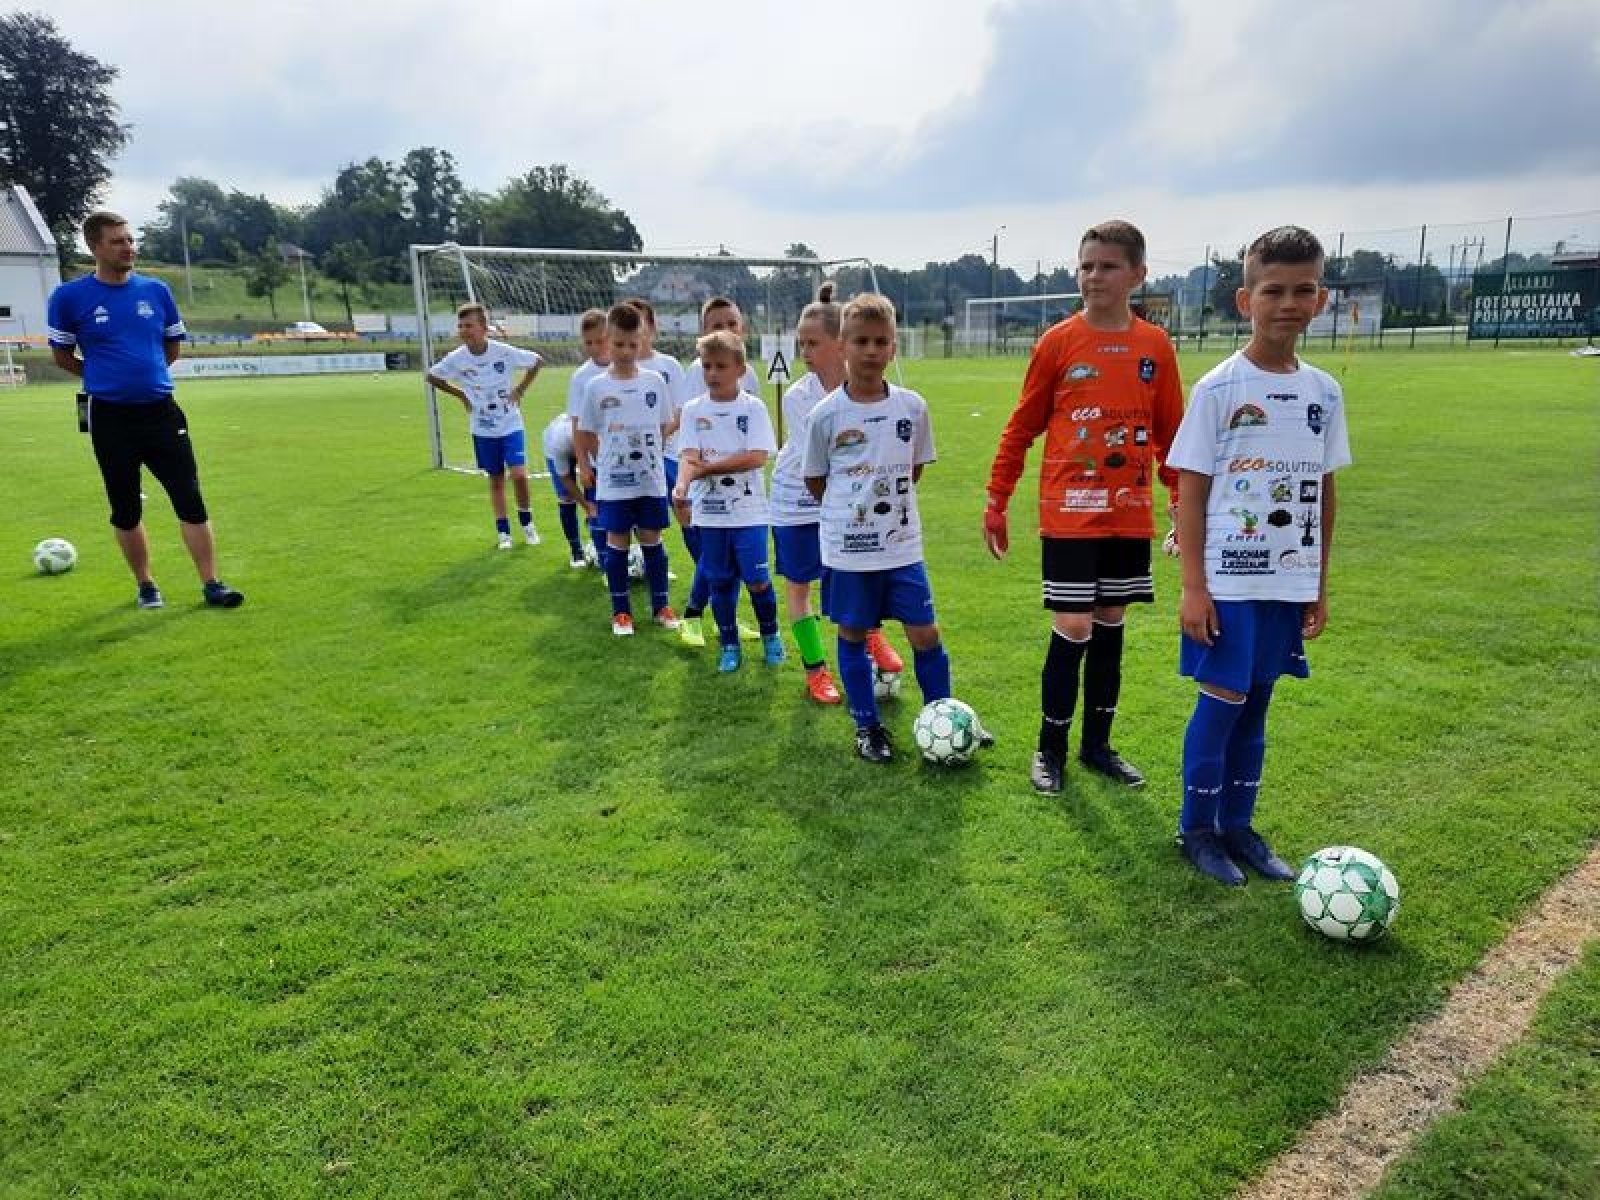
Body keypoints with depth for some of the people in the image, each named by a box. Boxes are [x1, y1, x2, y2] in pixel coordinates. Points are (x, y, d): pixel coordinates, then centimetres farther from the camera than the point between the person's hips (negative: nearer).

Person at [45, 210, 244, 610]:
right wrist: (107, 376, 10)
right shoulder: (69, 296, -3)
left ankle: (212, 585, 2)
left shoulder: (157, 290, 4)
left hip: (160, 409, 1)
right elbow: (61, 356, 8)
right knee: (126, 509, 8)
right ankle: (146, 585, 22)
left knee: (190, 499, -3)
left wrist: (145, 374, 12)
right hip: (109, 417, -1)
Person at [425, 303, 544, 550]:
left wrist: (520, 390, -5)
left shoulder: (505, 352, -16)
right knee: (496, 480, 9)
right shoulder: (456, 358, -12)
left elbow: (537, 361, -1)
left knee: (519, 474, -13)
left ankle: (526, 523, 10)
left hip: (511, 425, -2)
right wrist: (461, 395, 1)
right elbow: (432, 376, 6)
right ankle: (503, 532, 21)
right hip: (483, 430, 2)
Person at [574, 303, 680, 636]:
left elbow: (664, 427, 9)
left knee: (652, 540, 9)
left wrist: (649, 455, 7)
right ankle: (621, 610, 17)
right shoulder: (596, 387, -4)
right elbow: (585, 432, 4)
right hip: (613, 481, -1)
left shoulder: (655, 381, 0)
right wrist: (585, 465, 2)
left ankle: (660, 605, 22)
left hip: (651, 479, 1)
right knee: (617, 543, 6)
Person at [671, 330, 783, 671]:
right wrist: (682, 483, -31)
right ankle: (729, 644, 25)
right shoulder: (693, 409, 3)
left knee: (757, 579, -1)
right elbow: (688, 456, -8)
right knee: (720, 581, 9)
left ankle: (770, 635, 24)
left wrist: (706, 467, -16)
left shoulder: (753, 407, -3)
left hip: (748, 509, -2)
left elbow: (757, 457, -13)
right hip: (709, 511, 2)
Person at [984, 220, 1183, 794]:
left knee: (1110, 627, 12)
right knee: (1072, 630, -3)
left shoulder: (1155, 346, 4)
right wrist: (996, 502, 0)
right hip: (1069, 514, -3)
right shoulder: (1058, 342, -4)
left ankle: (1097, 744, 26)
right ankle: (1050, 749, 14)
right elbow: (1021, 428, 1)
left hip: (1131, 515, 3)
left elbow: (1170, 434, 10)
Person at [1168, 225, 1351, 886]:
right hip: (1228, 580, -4)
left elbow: (1323, 490, 12)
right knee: (1223, 700, 0)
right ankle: (1197, 828, 17)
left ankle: (1237, 824, 26)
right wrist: (1193, 586, -12)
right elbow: (1191, 490, -8)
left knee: (1255, 703, 13)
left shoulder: (1324, 391, 6)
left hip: (1291, 582, 5)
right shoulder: (1218, 388, -8)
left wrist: (1320, 584, 12)